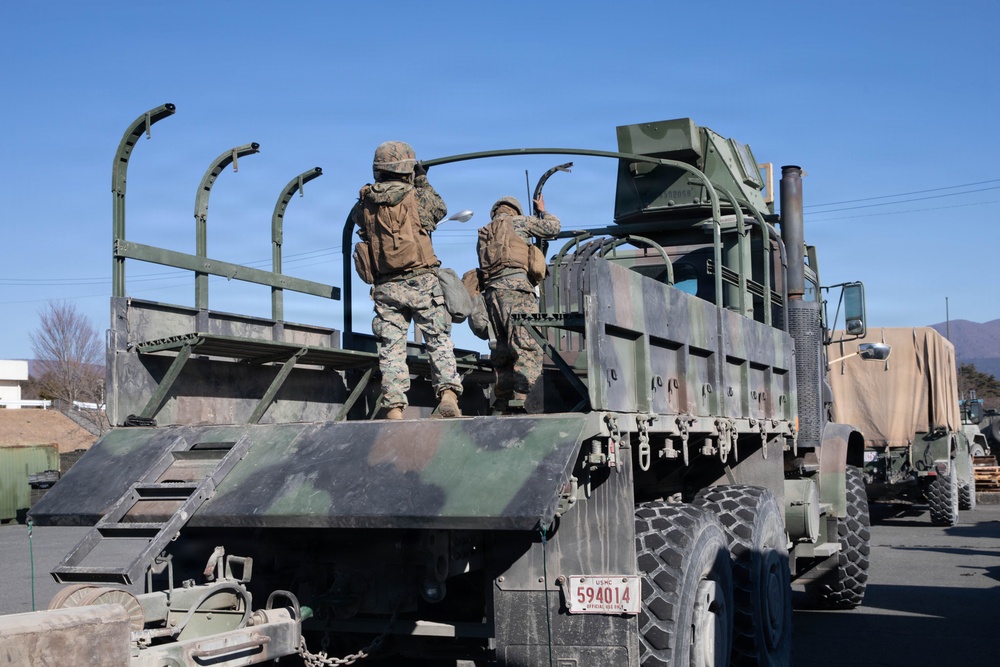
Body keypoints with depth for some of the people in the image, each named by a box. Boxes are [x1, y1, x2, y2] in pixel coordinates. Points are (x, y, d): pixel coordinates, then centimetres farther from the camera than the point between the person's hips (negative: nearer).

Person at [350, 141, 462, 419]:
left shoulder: (366, 203, 5)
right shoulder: (417, 197, -3)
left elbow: (356, 216, 29)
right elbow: (441, 208, 18)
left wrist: (374, 191, 30)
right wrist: (423, 181, 27)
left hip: (385, 287, 3)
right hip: (421, 282, -2)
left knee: (391, 349, 3)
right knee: (439, 343, 4)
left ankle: (394, 408, -2)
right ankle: (448, 393, -11)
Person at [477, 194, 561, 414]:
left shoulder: (484, 234, 29)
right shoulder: (517, 221, 15)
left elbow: (485, 264, 23)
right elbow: (552, 227, 16)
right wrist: (542, 211, 35)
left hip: (492, 290, 6)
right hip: (515, 286, -6)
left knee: (504, 349, 9)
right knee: (528, 347, -15)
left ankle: (502, 403, 4)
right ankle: (520, 398, -29)